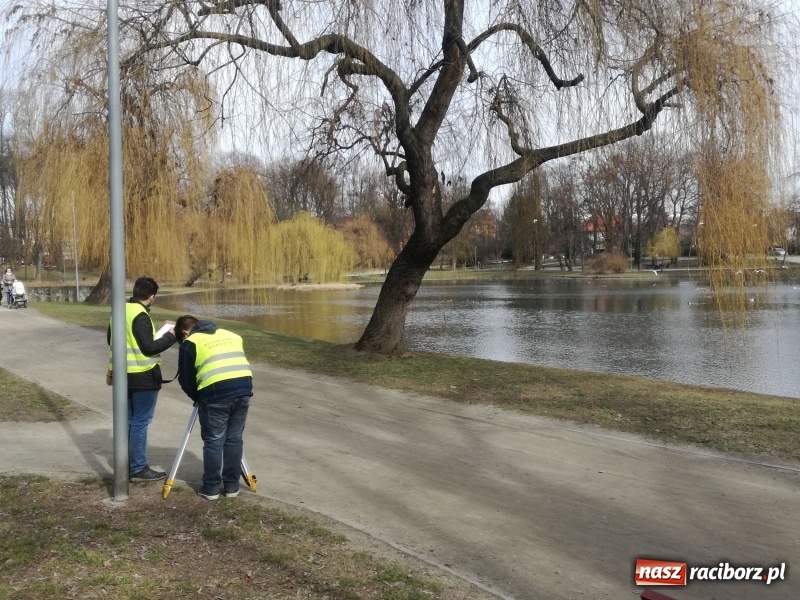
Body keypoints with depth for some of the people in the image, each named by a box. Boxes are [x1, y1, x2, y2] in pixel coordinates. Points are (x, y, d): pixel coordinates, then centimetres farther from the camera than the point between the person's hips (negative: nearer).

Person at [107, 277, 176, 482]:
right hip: (142, 375, -9)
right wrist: (170, 337, -9)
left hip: (123, 373, 9)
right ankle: (138, 469, 2)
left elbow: (111, 340, 19)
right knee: (140, 422, -2)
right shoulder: (140, 316, -19)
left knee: (127, 420, 15)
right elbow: (149, 348, -21)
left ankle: (127, 464, 23)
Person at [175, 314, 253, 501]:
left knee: (213, 441, 8)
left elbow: (186, 379, 11)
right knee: (234, 439, 15)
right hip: (243, 388, 5)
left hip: (216, 393, -5)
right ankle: (232, 486, 21)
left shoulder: (190, 343, 10)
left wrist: (197, 398, 28)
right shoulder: (230, 335, 25)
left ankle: (211, 488, 14)